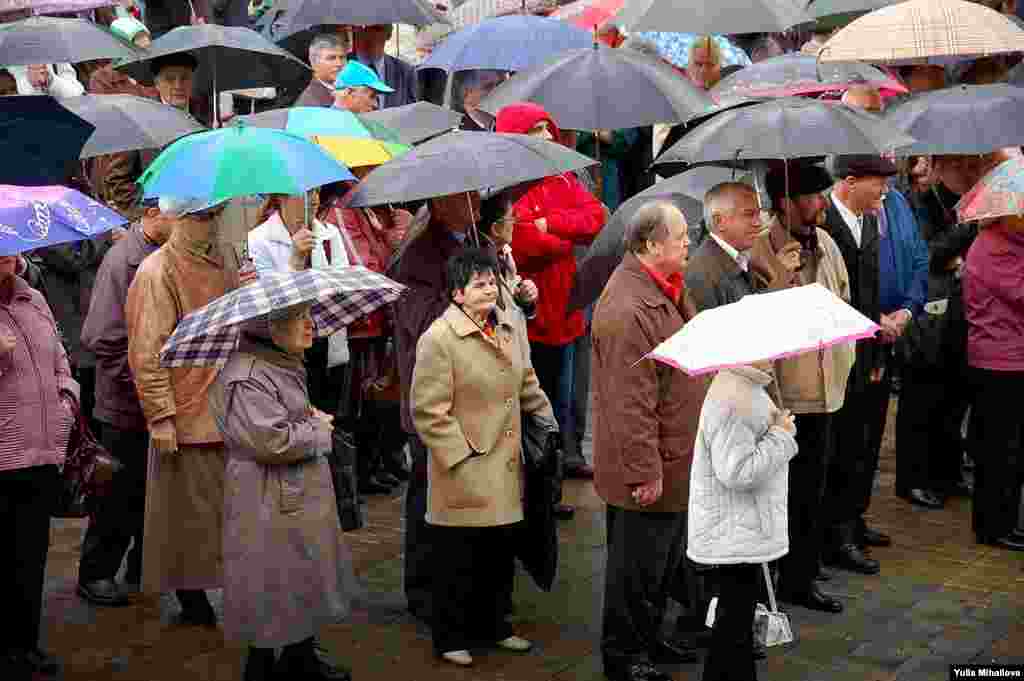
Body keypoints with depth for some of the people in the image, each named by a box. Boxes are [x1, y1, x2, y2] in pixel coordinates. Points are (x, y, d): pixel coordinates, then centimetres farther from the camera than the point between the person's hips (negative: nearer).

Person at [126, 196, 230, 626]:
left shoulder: (217, 263, 13)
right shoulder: (158, 272, -13)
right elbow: (147, 353, -17)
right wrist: (161, 416, -19)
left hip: (223, 410, 8)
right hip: (187, 416, -8)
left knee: (225, 508, 12)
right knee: (189, 513, 3)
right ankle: (192, 602, 16)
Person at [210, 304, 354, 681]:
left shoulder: (285, 364, 12)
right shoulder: (246, 376, -22)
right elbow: (273, 440, -29)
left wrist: (310, 417, 9)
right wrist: (318, 430, -13)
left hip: (302, 498, 10)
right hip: (271, 508, -10)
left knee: (307, 580, 19)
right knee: (275, 590, 1)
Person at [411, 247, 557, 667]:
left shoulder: (510, 325, 8)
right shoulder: (438, 338, -14)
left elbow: (526, 384, 21)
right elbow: (428, 411, -15)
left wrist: (548, 421, 14)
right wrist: (462, 456, -16)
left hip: (506, 467, 6)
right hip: (465, 473, -6)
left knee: (502, 554, 15)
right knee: (458, 560, 5)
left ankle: (493, 626, 33)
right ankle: (451, 638, 21)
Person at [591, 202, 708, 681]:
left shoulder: (664, 288, 8)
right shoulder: (629, 310, -27)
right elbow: (630, 404, -28)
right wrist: (646, 472, -25)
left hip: (674, 462, 10)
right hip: (650, 469, -10)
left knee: (664, 560, 23)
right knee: (638, 565, 6)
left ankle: (648, 638, 40)